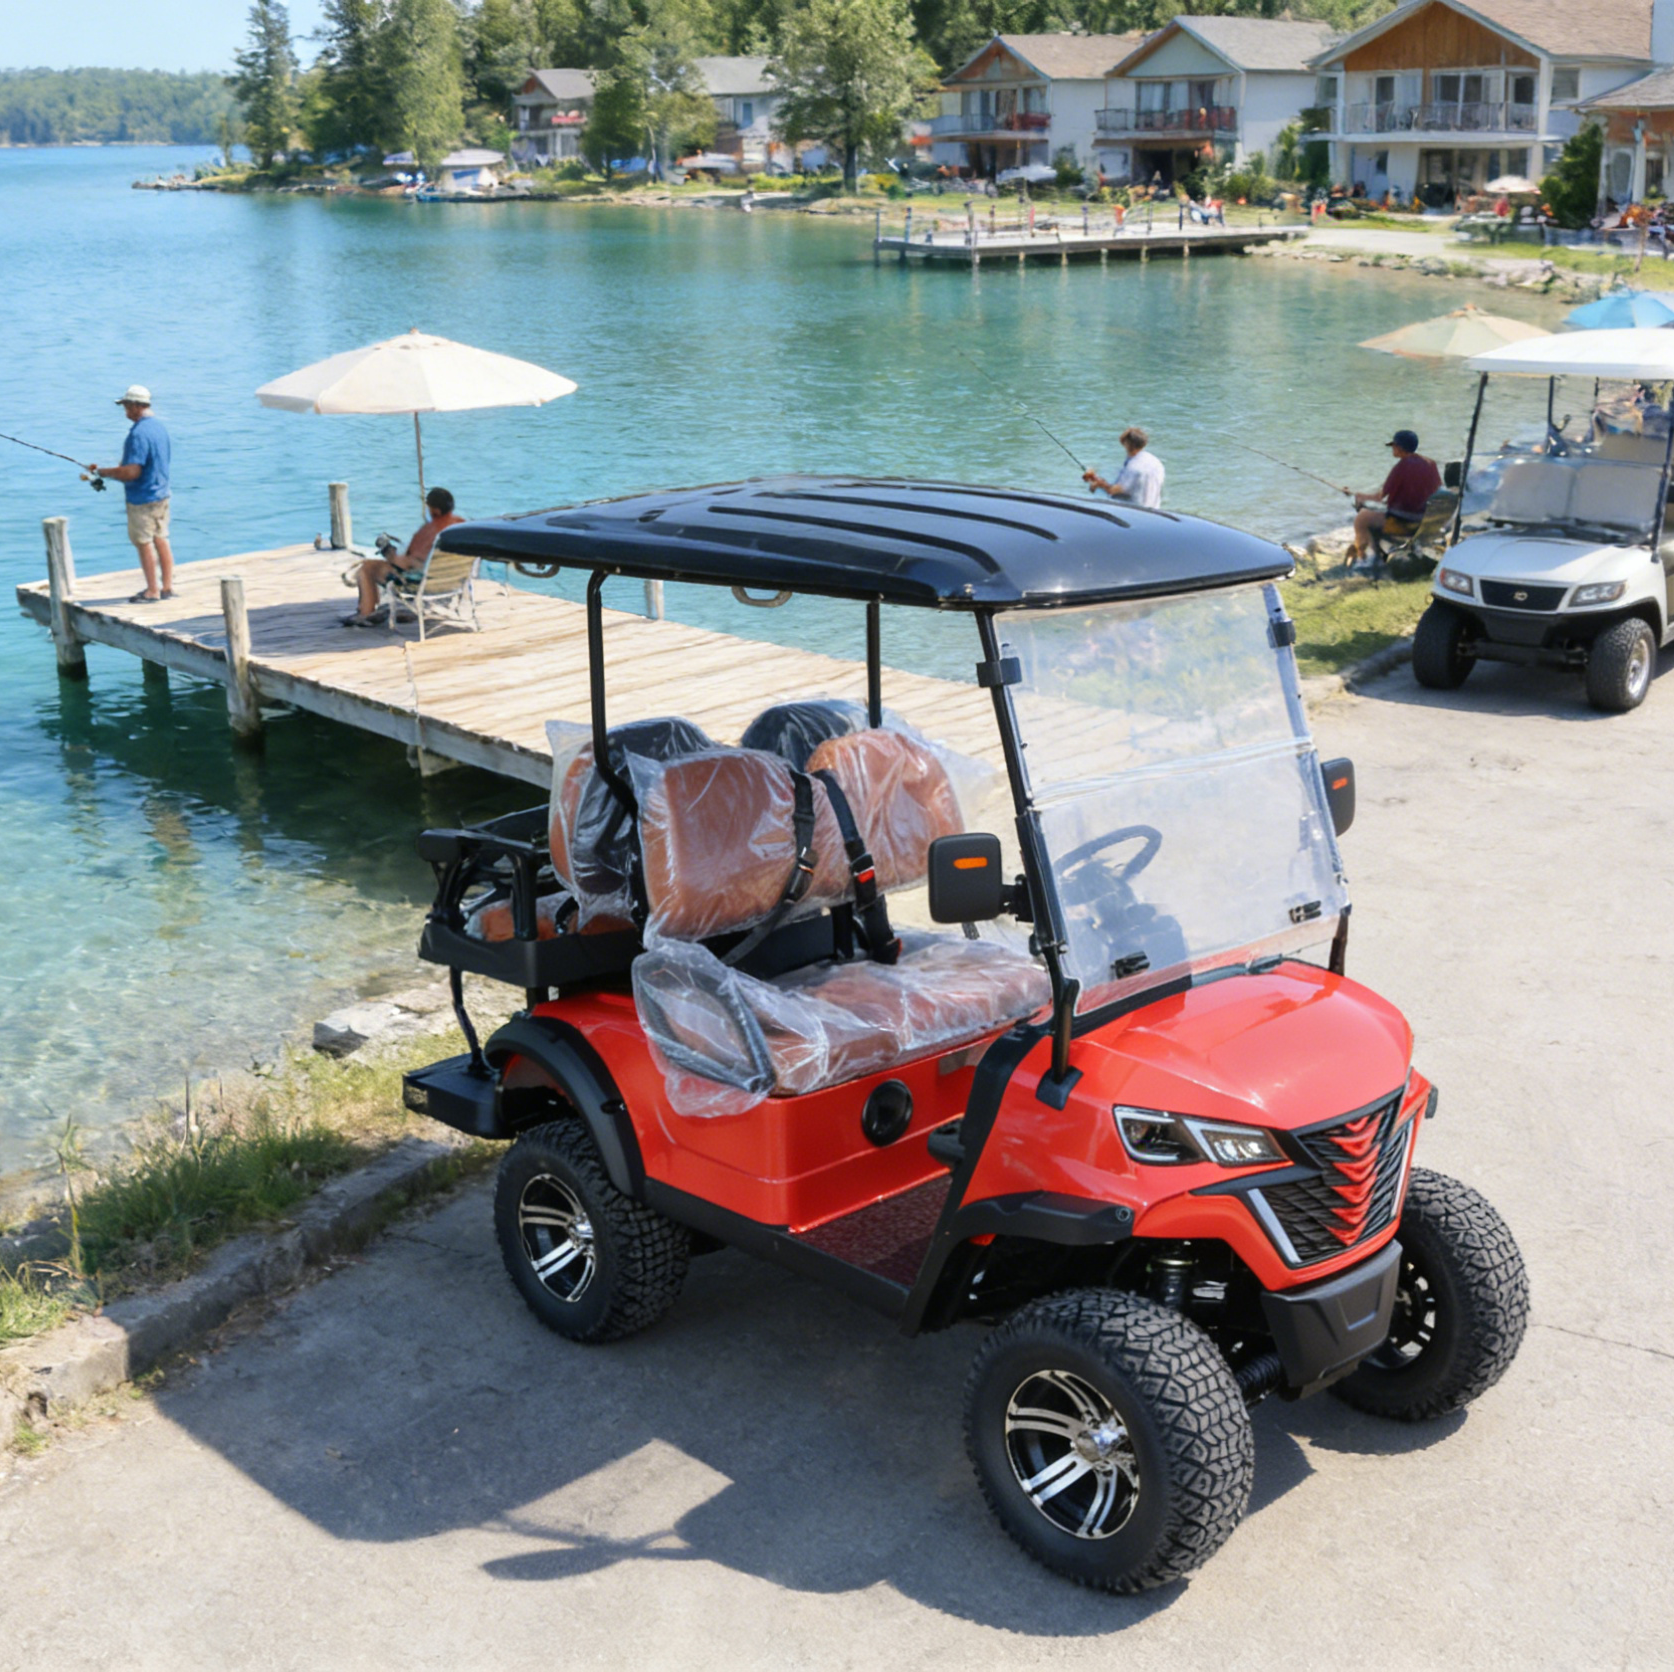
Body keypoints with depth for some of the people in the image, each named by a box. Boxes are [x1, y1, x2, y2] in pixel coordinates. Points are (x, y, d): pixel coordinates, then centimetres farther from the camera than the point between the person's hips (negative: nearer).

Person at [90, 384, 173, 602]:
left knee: (144, 543, 0)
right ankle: (167, 586, 17)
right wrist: (115, 471, 17)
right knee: (161, 539, 13)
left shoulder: (139, 433, -22)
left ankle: (152, 591, 5)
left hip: (142, 498, -9)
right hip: (161, 494, 9)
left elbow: (131, 472, -25)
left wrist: (104, 472, -10)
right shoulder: (159, 426, 7)